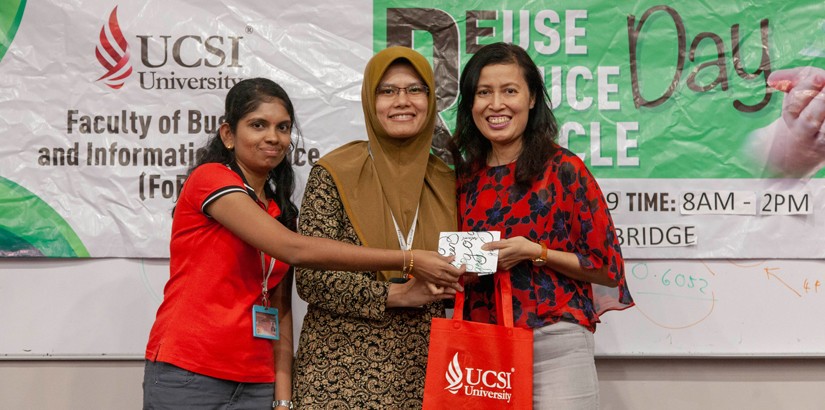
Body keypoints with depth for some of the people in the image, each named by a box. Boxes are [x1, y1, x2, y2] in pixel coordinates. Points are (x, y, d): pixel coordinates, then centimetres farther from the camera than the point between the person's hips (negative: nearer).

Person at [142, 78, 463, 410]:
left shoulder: (279, 209, 13)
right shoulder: (210, 178, -8)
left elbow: (279, 307, 10)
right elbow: (295, 250, -18)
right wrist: (408, 261, -19)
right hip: (188, 379, -6)